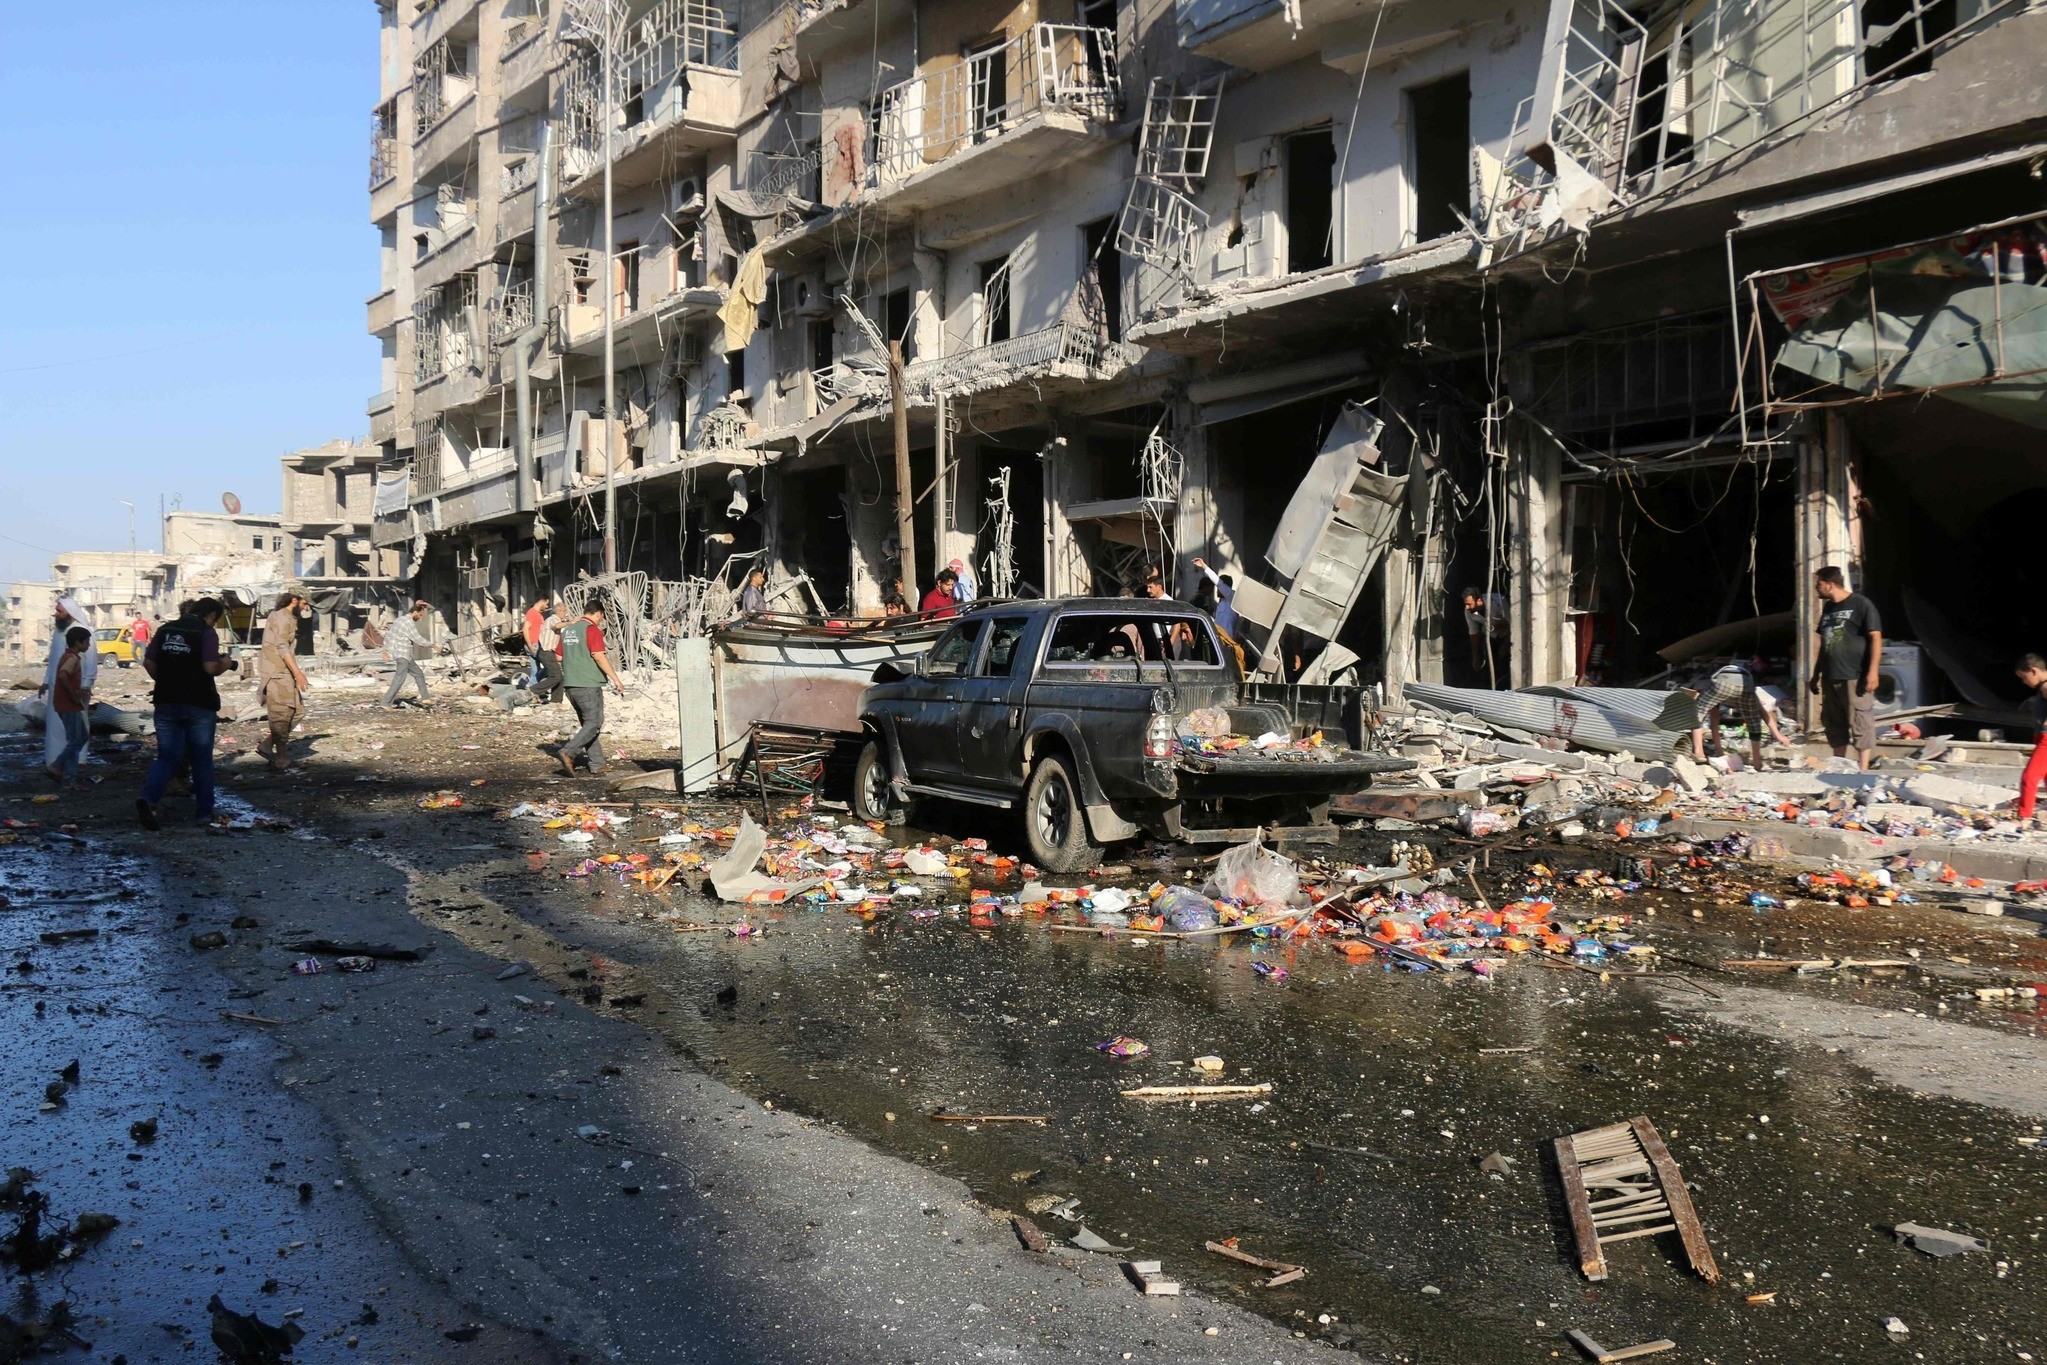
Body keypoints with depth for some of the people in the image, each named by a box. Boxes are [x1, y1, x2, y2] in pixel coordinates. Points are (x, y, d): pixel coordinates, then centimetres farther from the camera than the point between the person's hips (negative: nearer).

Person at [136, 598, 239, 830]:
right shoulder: (207, 633, -8)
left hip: (166, 703, 4)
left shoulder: (165, 630, 9)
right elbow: (210, 667, -19)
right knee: (202, 759, 9)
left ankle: (148, 798, -17)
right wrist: (225, 665, 2)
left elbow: (148, 663, 7)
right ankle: (204, 811, 15)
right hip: (198, 705, -4)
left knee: (167, 757, 8)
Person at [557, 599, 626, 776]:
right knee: (594, 724, -4)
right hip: (588, 685, -8)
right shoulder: (592, 629, -10)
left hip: (570, 685, 8)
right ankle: (569, 752, -19)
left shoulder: (567, 630, 15)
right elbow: (599, 656, -18)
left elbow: (559, 657, 20)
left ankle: (597, 764, 13)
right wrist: (616, 679, -17)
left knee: (588, 723, 13)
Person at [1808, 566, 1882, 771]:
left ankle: (1863, 769, -3)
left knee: (1861, 723, -5)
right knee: (1834, 725, 12)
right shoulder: (1828, 608, 17)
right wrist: (1816, 675, 22)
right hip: (1830, 677, 8)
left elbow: (1876, 638, -10)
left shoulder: (1861, 604, -6)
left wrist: (1872, 672, -18)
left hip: (1855, 677, -8)